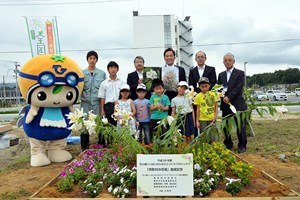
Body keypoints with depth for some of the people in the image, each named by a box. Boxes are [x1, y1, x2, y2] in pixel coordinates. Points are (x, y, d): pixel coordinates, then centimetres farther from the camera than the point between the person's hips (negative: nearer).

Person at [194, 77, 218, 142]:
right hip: (202, 119, 0)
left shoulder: (213, 94, 0)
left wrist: (215, 116, -4)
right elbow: (198, 109, 1)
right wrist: (197, 121, -1)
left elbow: (216, 106, 6)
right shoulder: (198, 96, -2)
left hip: (212, 119, 0)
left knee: (213, 137, 2)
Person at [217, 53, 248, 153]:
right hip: (225, 104, 4)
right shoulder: (221, 75, 15)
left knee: (240, 126, 0)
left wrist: (229, 97, -17)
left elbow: (238, 88, -10)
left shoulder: (240, 73, 1)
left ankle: (242, 145, 13)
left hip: (237, 103, -4)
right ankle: (228, 144, 20)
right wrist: (223, 97, -9)